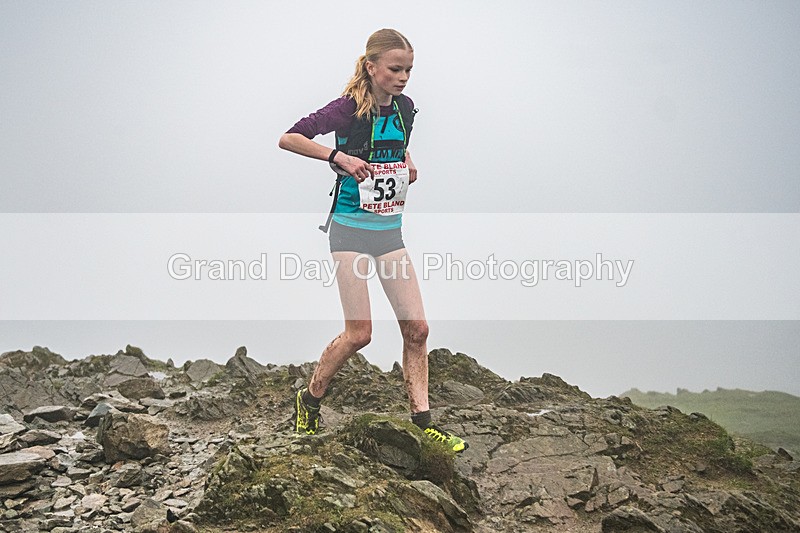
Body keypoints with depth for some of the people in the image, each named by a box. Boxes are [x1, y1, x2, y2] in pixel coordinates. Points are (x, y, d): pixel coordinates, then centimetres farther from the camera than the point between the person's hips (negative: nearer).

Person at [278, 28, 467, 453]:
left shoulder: (405, 108, 7)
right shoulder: (349, 109, -12)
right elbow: (288, 139, -18)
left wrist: (408, 166, 8)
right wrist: (339, 156, -28)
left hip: (390, 230, 6)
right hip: (351, 227, -6)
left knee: (416, 327, -1)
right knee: (359, 332, -8)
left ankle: (422, 421, 5)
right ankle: (309, 401, 15)